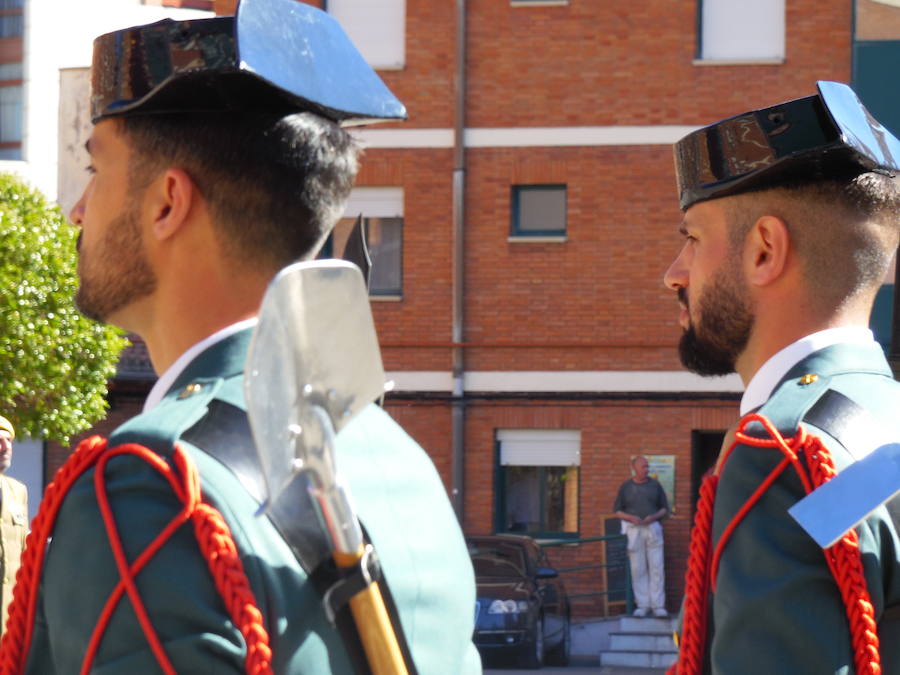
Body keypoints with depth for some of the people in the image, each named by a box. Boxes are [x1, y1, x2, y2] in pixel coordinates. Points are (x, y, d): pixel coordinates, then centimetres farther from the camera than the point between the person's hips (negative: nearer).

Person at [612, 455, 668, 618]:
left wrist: (653, 517, -7)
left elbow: (664, 508, 12)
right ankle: (642, 605, 2)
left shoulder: (655, 485, 9)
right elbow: (617, 511, 9)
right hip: (633, 529, 0)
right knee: (638, 569, -2)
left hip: (653, 527, 0)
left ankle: (658, 605, -3)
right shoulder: (626, 487, 8)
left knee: (657, 567, -5)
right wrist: (630, 518, -10)